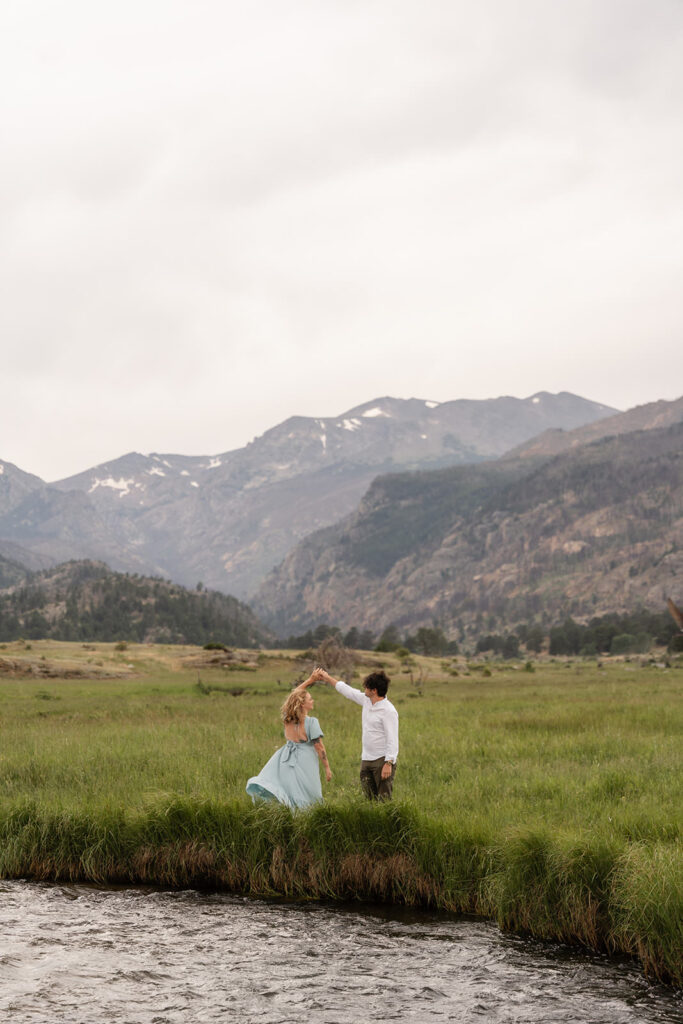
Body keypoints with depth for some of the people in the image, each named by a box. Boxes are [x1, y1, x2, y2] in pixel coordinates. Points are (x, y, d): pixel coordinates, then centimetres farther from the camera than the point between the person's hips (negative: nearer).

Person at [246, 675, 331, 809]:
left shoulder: (287, 719, 2)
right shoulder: (311, 722, -14)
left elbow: (294, 695, 19)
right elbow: (319, 747, -12)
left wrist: (309, 680, 20)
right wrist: (327, 767, -2)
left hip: (287, 760, 5)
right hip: (305, 763, -5)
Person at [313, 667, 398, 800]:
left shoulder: (388, 711, -17)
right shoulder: (366, 701, 8)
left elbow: (392, 739, -19)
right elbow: (347, 691, 22)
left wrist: (388, 763, -25)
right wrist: (327, 678, 30)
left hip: (382, 760, -8)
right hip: (366, 760, 8)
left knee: (384, 800, -10)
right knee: (370, 798, 8)